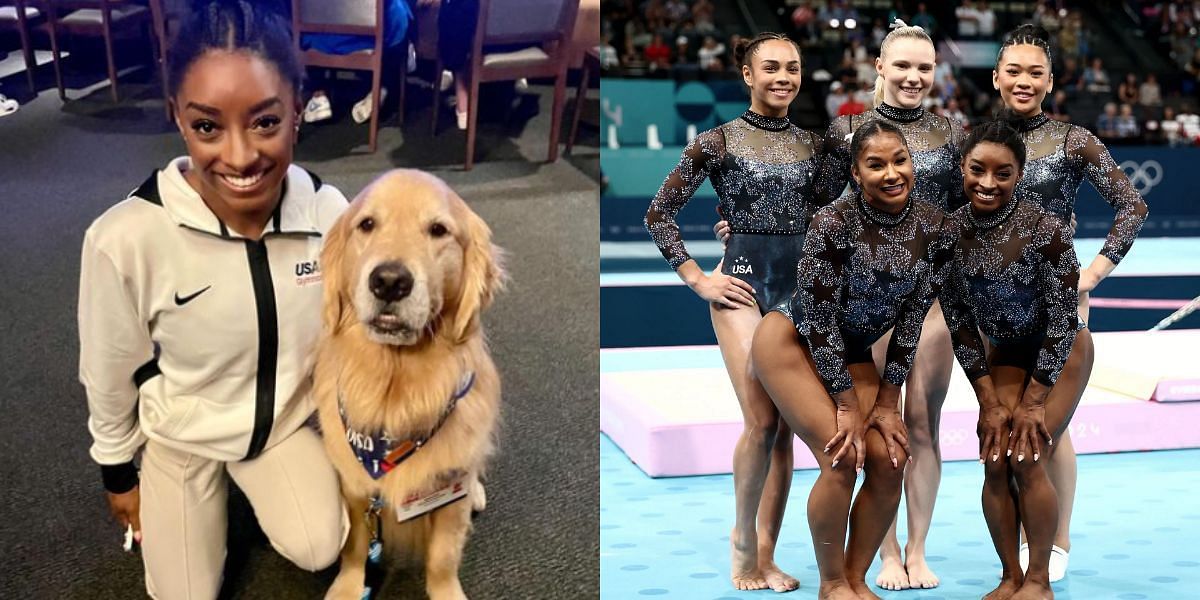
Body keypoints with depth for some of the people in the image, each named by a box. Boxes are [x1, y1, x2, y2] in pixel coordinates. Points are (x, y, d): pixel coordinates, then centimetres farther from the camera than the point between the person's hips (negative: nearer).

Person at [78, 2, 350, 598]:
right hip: (181, 432, -1)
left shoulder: (328, 211, -25)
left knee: (318, 550, -9)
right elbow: (110, 371, -14)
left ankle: (253, 480, 22)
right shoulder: (125, 237, -33)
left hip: (286, 418, 2)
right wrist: (117, 472, 0)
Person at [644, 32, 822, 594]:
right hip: (744, 287, -4)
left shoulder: (813, 145, 11)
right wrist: (698, 279, -4)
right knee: (761, 421, -12)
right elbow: (659, 213, 0)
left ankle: (766, 555, 14)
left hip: (802, 289, 4)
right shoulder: (719, 141, -2)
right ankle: (743, 536, 11)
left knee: (785, 427, 4)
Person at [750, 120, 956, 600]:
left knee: (890, 461, -7)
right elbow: (817, 318, -19)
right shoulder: (833, 223, -24)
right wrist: (847, 405, -16)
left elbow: (911, 319, -4)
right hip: (791, 340, -5)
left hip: (852, 353, 5)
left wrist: (886, 401, -5)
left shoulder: (937, 231, -10)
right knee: (843, 458, -17)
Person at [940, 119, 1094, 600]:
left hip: (1061, 350, -4)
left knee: (1027, 462, -11)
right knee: (994, 464, -3)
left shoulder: (1047, 229, -27)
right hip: (1005, 352, 4)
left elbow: (1062, 319, -20)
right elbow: (958, 322, -8)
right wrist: (988, 402, -9)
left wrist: (1034, 402, -16)